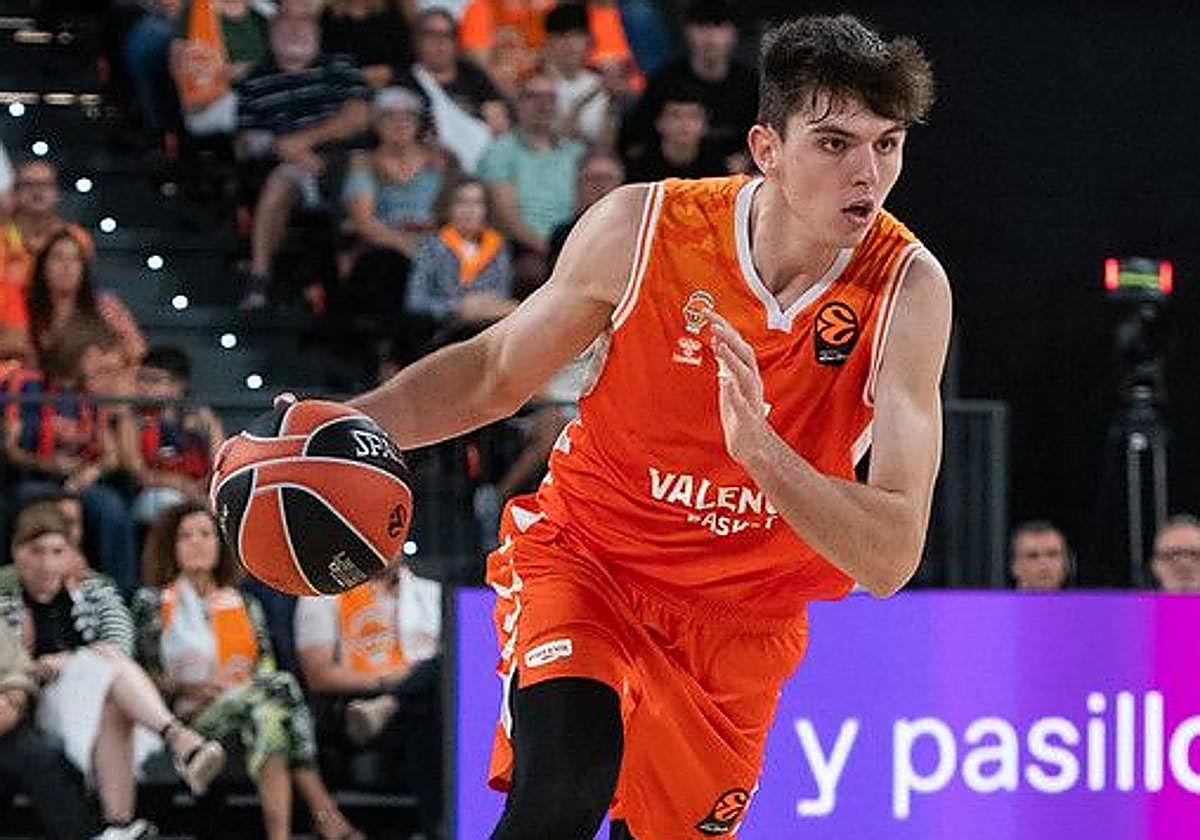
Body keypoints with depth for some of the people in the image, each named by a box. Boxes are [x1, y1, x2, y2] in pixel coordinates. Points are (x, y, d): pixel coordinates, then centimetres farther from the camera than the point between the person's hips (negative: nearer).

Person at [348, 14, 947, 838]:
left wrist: (760, 447, -43)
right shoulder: (642, 227, -18)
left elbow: (891, 560, -26)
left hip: (738, 621, 2)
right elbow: (494, 373, 1)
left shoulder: (908, 289, -20)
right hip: (583, 554, -2)